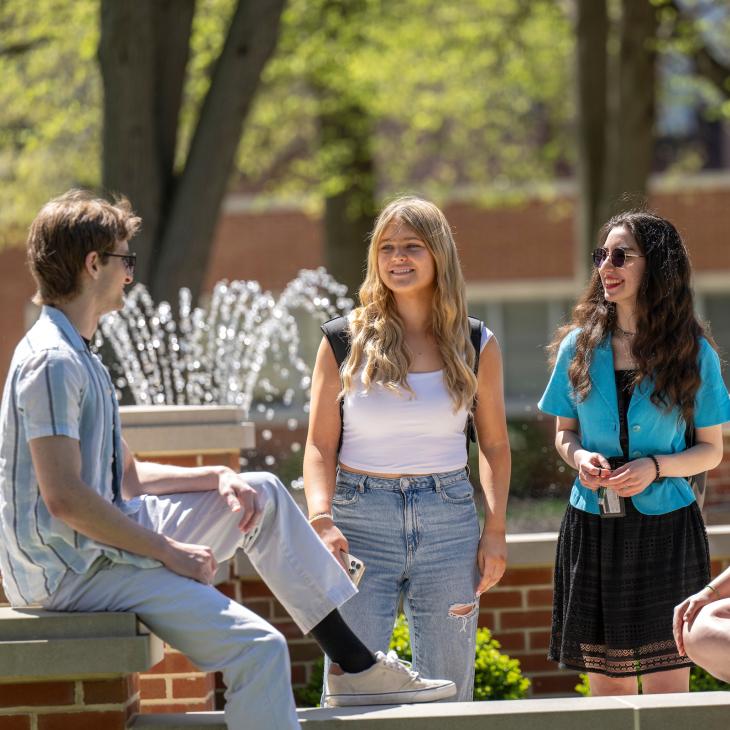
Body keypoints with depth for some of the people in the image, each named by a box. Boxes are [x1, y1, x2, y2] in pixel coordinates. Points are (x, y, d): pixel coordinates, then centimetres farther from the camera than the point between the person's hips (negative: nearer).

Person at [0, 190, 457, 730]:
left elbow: (124, 478, 19)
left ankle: (357, 665, 18)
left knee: (264, 495, 19)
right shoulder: (53, 362, -18)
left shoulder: (79, 357, 16)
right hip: (72, 571, -11)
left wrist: (218, 478, 4)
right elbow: (64, 498, -26)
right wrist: (168, 551, -19)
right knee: (258, 648, -22)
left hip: (113, 536, 11)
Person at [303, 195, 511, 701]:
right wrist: (322, 520, -16)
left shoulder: (477, 346, 6)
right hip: (361, 520, -2)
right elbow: (320, 446, 0)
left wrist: (495, 530, 2)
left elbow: (494, 444, 13)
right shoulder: (346, 341, 1)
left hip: (449, 519, 2)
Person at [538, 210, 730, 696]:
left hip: (665, 531, -2)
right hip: (593, 529, 2)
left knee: (667, 685, -3)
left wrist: (656, 467, -15)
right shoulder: (580, 346, 5)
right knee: (607, 688, 5)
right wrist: (579, 457, -9)